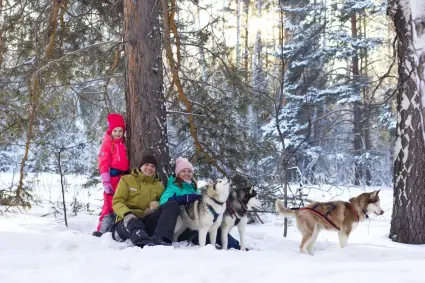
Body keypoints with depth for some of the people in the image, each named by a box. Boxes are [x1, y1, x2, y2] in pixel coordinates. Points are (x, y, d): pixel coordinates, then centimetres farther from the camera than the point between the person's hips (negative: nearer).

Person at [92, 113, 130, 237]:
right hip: (112, 177, -6)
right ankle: (103, 229, -10)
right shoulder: (107, 144, -3)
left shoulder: (124, 144, 14)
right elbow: (103, 164, -10)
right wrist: (105, 181, -18)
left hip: (124, 178, 6)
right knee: (110, 203, -11)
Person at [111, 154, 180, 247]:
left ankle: (160, 239, -46)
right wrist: (127, 213, -22)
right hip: (128, 221, -3)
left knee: (172, 205, -21)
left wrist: (156, 205, -5)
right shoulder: (127, 179, 11)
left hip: (147, 221, 3)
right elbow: (117, 202, 2)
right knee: (134, 224, -42)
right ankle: (145, 244, -76)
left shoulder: (159, 185, 19)